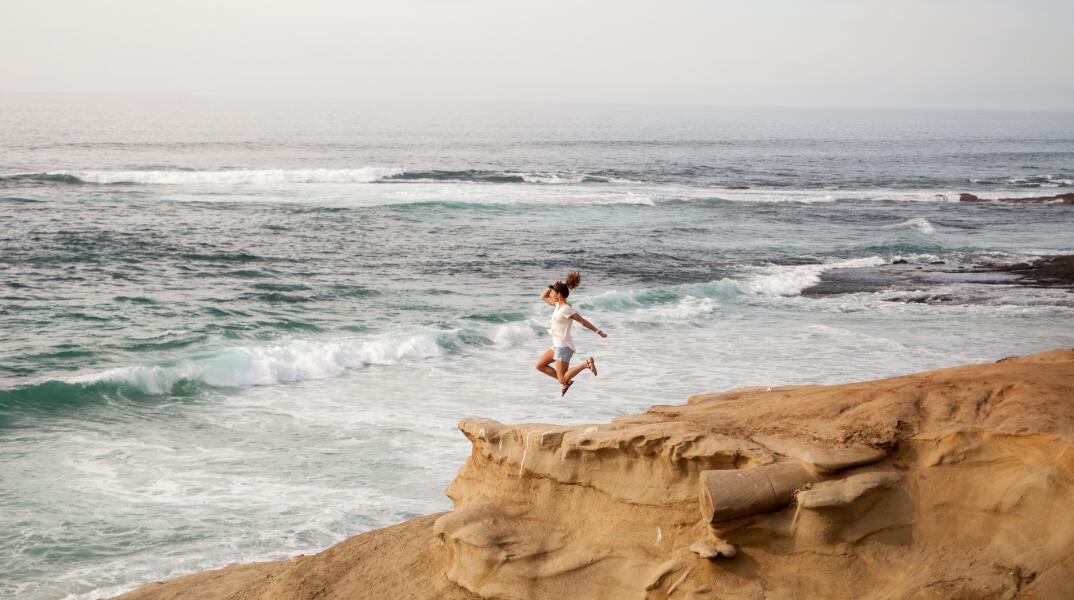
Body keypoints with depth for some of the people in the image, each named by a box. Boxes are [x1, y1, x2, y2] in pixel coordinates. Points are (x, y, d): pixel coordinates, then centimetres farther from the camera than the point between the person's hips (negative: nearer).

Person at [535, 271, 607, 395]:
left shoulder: (566, 309, -21)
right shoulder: (558, 304, 5)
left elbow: (583, 322, -17)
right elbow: (543, 297, 18)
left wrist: (598, 332, -13)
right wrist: (553, 286, 3)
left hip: (564, 347, -9)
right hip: (557, 345, 9)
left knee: (562, 380, -8)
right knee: (539, 365, 14)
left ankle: (586, 364, -7)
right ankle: (567, 381, 16)